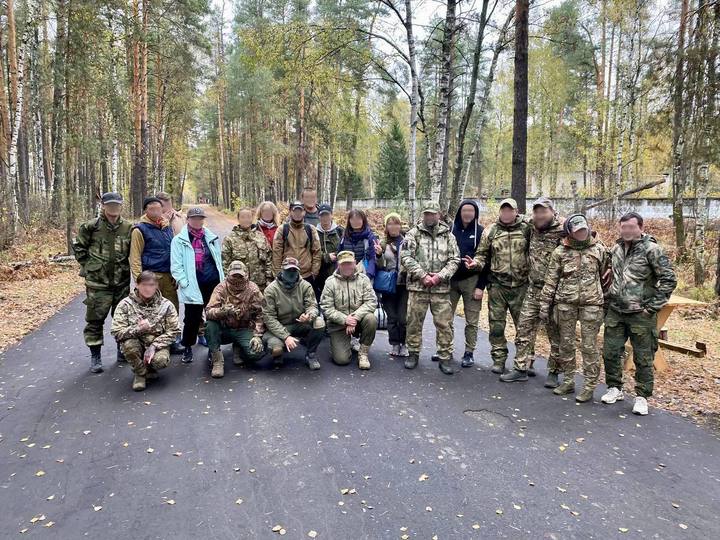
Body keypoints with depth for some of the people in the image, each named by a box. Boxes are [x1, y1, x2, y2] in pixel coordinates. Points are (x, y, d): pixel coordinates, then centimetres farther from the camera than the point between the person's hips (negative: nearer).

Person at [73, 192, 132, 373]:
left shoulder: (128, 228, 1)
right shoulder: (91, 226, -6)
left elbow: (133, 253, 12)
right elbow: (78, 247, 6)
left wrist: (126, 268, 6)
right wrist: (88, 265, 2)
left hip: (122, 281, 3)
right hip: (97, 282, -2)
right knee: (95, 319, 3)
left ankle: (123, 349, 29)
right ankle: (95, 355, 14)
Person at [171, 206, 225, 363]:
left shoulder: (212, 237, 12)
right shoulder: (179, 240, -1)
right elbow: (176, 265, -5)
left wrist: (222, 280, 10)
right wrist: (185, 283, -12)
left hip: (214, 284, 3)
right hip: (193, 287, -3)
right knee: (192, 319, 4)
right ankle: (187, 348, 23)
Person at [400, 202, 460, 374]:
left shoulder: (448, 235, 9)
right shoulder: (413, 233, 4)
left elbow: (454, 260, 4)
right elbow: (405, 257, -5)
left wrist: (440, 276, -10)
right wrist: (422, 275, -13)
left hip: (441, 288, 1)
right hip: (417, 285, -1)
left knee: (444, 323, 1)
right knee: (414, 321, 6)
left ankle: (445, 357, 13)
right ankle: (413, 354, 21)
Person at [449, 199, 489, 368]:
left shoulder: (481, 231, -2)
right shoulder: (450, 229, 4)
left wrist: (481, 286, -9)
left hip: (471, 280, -2)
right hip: (450, 279, 2)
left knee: (472, 321, 3)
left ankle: (469, 353, 15)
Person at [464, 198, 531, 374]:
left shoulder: (527, 229, 2)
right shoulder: (490, 231, 5)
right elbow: (482, 254, 7)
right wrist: (476, 263, -12)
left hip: (521, 285, -1)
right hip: (497, 285, 1)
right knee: (496, 324, 6)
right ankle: (499, 358, 19)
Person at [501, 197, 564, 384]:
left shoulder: (563, 231, -12)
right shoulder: (533, 229, 7)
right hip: (533, 289, 5)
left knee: (555, 333, 7)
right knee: (525, 327, 5)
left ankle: (553, 372, 20)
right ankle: (521, 368, 14)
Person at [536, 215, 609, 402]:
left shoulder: (599, 249, 3)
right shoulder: (560, 252, 1)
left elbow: (605, 275, 11)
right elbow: (550, 280, 2)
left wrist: (605, 300, 11)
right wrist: (544, 305, 0)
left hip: (591, 303, -1)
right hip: (565, 303, 1)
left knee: (589, 346, 1)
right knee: (566, 344, 9)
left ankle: (590, 386, 11)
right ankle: (568, 381, 22)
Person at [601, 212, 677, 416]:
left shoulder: (651, 249, -11)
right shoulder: (616, 248, 8)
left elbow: (669, 279, -11)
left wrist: (652, 306, -12)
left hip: (640, 315, -5)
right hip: (615, 312, 6)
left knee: (643, 358, 5)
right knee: (610, 352, 9)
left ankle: (642, 397, 18)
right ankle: (615, 389, 26)